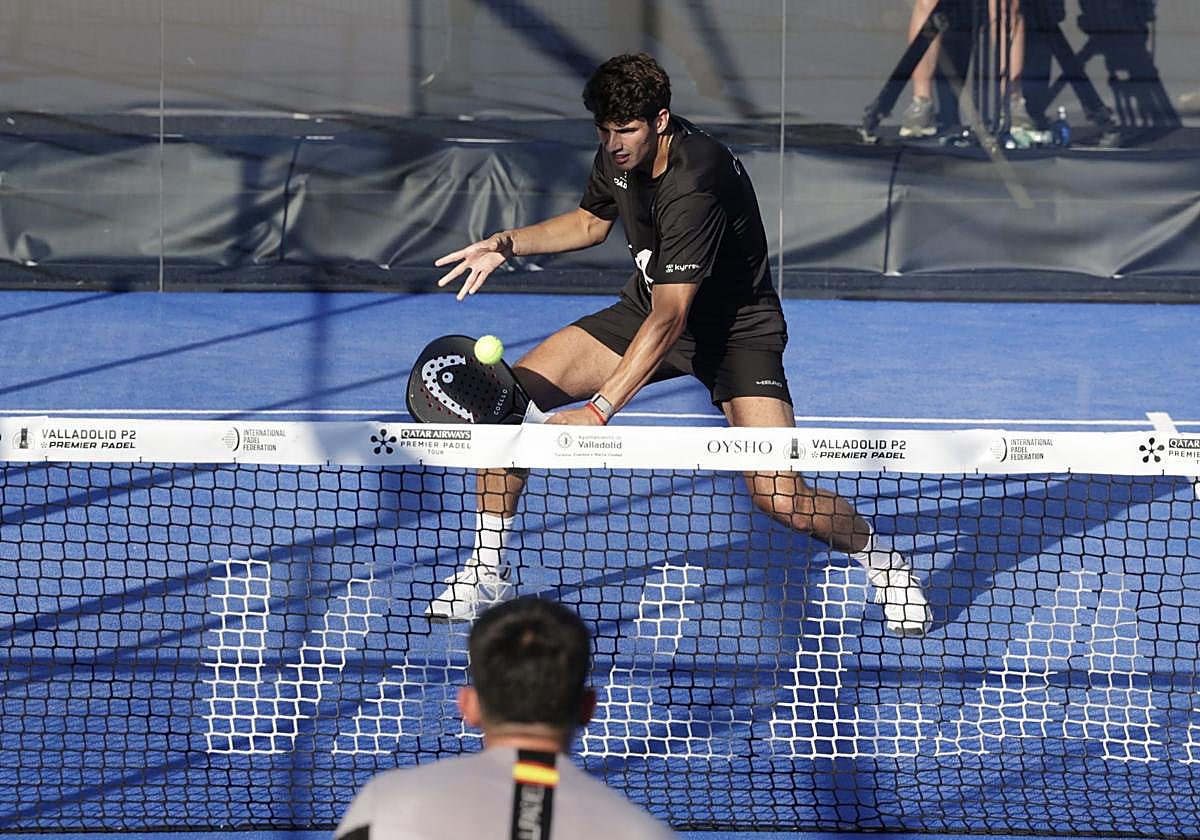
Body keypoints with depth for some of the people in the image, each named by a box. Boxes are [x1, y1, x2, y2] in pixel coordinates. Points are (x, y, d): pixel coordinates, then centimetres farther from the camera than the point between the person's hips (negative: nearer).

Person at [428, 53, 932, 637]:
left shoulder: (694, 186, -34)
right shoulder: (618, 151, -9)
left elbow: (669, 319, -38)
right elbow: (591, 222, 16)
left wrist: (597, 411, -44)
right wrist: (508, 244, -1)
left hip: (736, 326, -7)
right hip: (651, 304, 7)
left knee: (779, 499, -24)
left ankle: (881, 560, 8)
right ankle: (486, 573, 5)